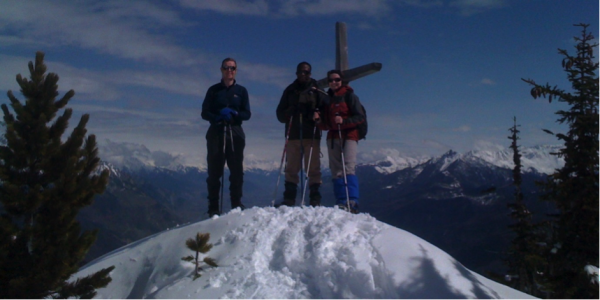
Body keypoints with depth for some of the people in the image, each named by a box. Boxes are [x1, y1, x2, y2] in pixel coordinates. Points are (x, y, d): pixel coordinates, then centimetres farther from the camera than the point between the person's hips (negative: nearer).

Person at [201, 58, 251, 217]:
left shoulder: (241, 91, 11)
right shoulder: (214, 90, 9)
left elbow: (247, 114, 5)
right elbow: (205, 113, 5)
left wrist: (234, 114, -15)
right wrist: (218, 117, -15)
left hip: (235, 133, 1)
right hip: (216, 133, 0)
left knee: (236, 170, -1)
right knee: (214, 171, -3)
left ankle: (237, 204, 6)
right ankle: (213, 208, 0)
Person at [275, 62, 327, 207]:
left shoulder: (316, 90, 11)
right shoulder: (290, 90, 16)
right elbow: (280, 113, 13)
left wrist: (318, 115, -15)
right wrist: (290, 112, -8)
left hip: (312, 135, -2)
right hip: (293, 135, 2)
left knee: (313, 168, -4)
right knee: (291, 168, 2)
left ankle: (315, 199, -1)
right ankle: (289, 199, 5)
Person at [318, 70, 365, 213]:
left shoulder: (349, 95, 1)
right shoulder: (327, 98, 18)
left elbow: (361, 117, -7)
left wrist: (343, 121, -21)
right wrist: (320, 122, -1)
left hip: (349, 135, -6)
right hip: (333, 137, 6)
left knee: (348, 168, -17)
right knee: (336, 171, -1)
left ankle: (352, 203, -22)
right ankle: (341, 203, -1)